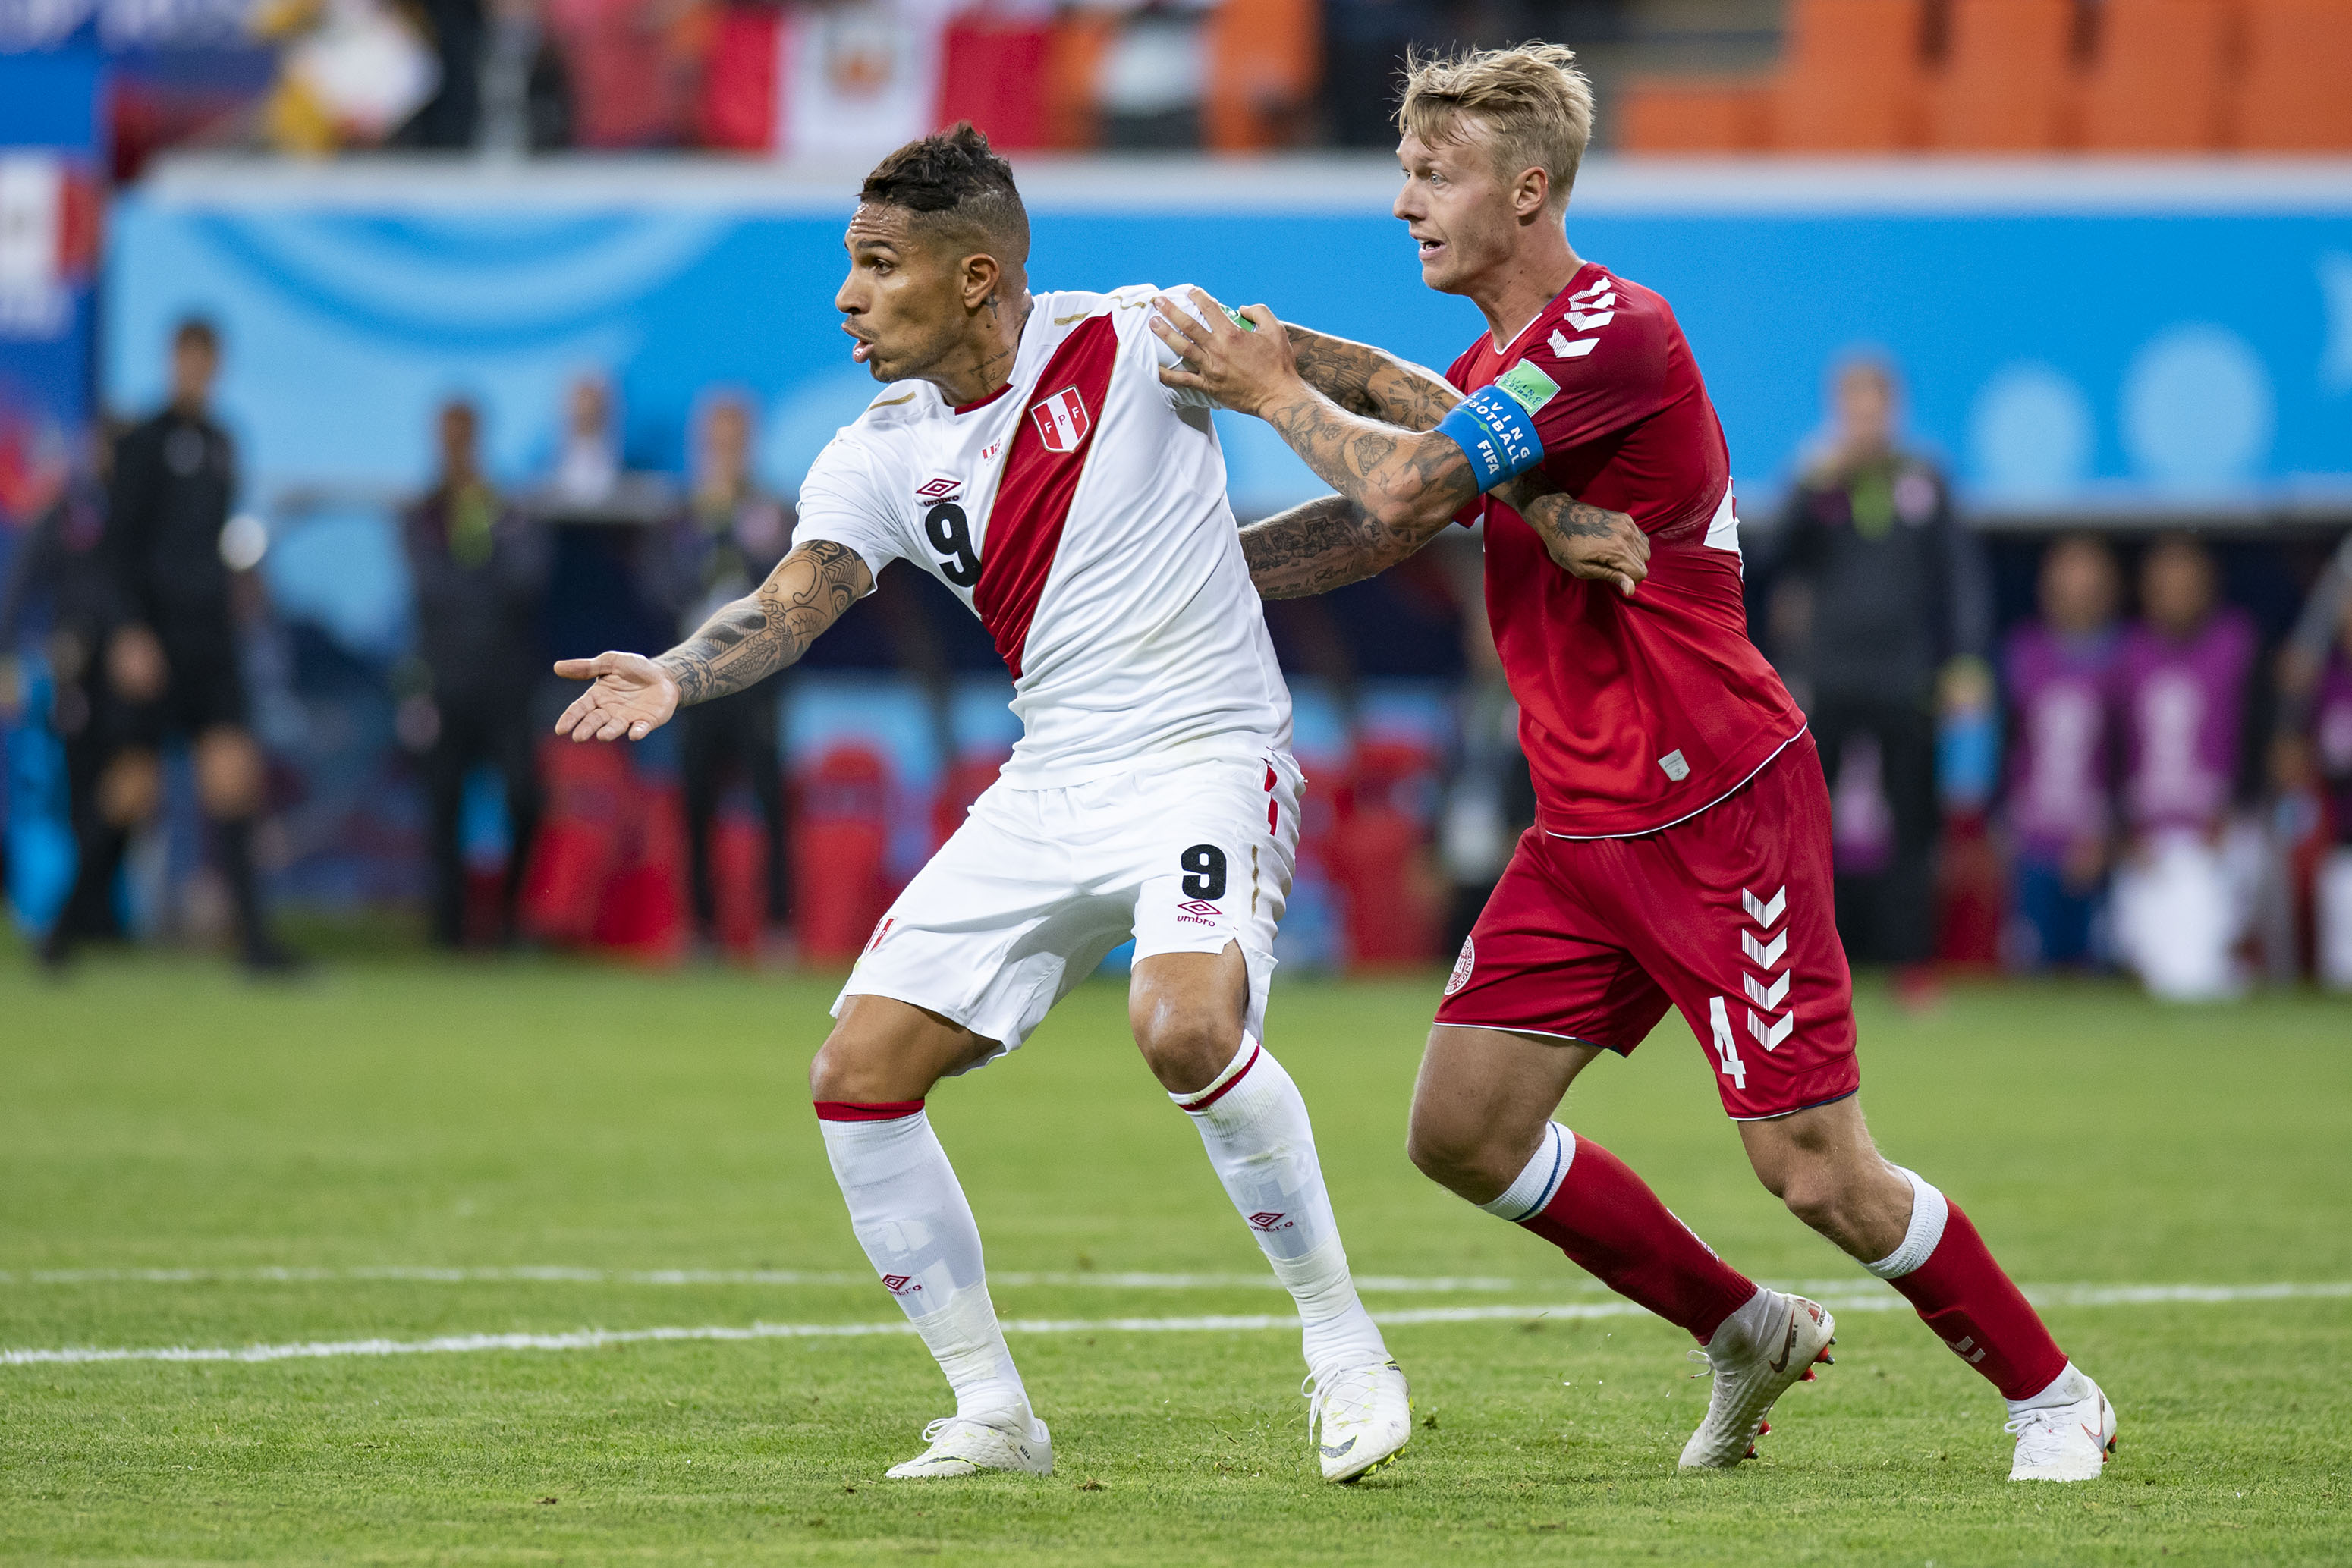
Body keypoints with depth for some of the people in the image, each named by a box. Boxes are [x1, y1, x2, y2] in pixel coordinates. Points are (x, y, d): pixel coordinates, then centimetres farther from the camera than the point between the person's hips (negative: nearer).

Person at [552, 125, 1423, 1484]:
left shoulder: (1136, 342, -8)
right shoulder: (879, 459, 5)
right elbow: (795, 603, -8)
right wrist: (674, 679, -29)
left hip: (1206, 752, -6)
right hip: (1048, 792, 6)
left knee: (1188, 1028, -33)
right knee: (856, 1078, -2)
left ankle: (1345, 1350, -15)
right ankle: (992, 1411, 9)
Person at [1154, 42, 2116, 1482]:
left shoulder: (1615, 332, -18)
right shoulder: (1501, 361, 13)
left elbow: (1407, 488, -23)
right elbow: (1380, 531, 19)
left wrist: (1276, 389, -7)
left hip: (1720, 811, -9)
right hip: (1584, 826, 9)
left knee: (1818, 1172, -9)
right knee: (1463, 1130, 3)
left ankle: (2052, 1394, 12)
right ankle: (1748, 1335, 20)